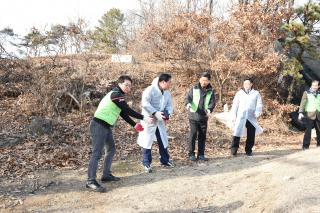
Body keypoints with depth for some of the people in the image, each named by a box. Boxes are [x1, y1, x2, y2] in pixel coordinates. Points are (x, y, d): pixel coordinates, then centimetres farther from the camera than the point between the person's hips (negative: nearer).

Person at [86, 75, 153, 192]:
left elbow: (124, 114, 20)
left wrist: (134, 125, 14)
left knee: (111, 149, 16)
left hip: (106, 126, 11)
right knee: (97, 153, -12)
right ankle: (91, 181, -12)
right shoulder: (116, 94, -14)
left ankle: (106, 175, 24)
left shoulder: (117, 95, 17)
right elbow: (128, 110, -19)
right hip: (99, 125, -11)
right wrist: (143, 118, -15)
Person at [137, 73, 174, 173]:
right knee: (147, 141, -2)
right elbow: (145, 103, -26)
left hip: (160, 120, 7)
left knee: (163, 140, 14)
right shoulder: (150, 90, -19)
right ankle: (146, 163, 9)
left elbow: (169, 105, 8)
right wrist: (155, 113, -31)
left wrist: (168, 114, -13)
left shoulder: (167, 93, 5)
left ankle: (165, 160, 29)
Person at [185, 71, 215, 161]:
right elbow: (188, 98, -2)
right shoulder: (194, 88, 0)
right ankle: (191, 154, 7)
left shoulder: (211, 91, 5)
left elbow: (212, 102, 0)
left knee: (202, 136, 8)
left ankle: (201, 154, 18)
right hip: (193, 116, -2)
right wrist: (188, 103, -25)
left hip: (204, 117, 3)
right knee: (193, 135, -2)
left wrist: (209, 109, -21)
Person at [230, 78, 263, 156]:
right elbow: (235, 105, 8)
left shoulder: (256, 93, 10)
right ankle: (234, 149, -1)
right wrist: (233, 116, 1)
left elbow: (259, 105, 6)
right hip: (240, 117, -1)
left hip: (251, 118, 1)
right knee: (237, 133, -10)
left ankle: (248, 150, 19)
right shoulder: (239, 93, 9)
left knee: (251, 136, 6)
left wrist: (257, 113, -12)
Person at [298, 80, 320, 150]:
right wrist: (300, 112, -18)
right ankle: (305, 146, -8)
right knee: (308, 130, -11)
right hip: (309, 114, -4)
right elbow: (303, 103, -6)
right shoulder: (306, 93, 1)